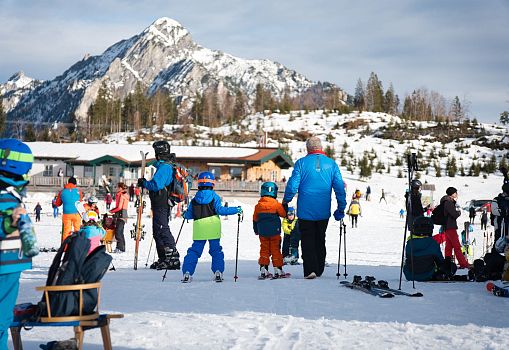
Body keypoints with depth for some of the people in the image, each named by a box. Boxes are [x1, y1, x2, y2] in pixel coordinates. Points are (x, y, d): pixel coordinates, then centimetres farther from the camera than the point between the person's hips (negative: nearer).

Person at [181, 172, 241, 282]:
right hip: (213, 229, -2)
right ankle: (218, 271, -1)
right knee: (216, 250, 8)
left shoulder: (194, 199, 6)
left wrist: (185, 215, 33)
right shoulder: (214, 196, -4)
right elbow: (220, 210, -12)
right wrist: (235, 210, -6)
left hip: (199, 229, 2)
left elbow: (189, 214, 9)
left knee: (194, 250, 7)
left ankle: (187, 272, -2)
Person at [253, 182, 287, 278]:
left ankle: (263, 269, 4)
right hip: (274, 232, -3)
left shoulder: (258, 205, 2)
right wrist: (284, 206, 17)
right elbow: (283, 214, -2)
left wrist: (256, 230, 23)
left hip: (262, 233, 3)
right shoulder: (276, 204, -11)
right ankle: (277, 269, 5)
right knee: (275, 250, 4)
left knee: (264, 250, 9)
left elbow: (255, 219, 10)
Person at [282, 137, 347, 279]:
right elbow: (340, 187, 0)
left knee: (307, 240, 4)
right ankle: (319, 270, 21)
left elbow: (292, 185, -8)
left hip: (305, 210, -3)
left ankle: (310, 270, -8)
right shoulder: (331, 164, 1)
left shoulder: (301, 163, -6)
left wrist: (286, 201, 8)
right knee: (320, 240, 16)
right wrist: (341, 208, 7)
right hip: (323, 212, 3)